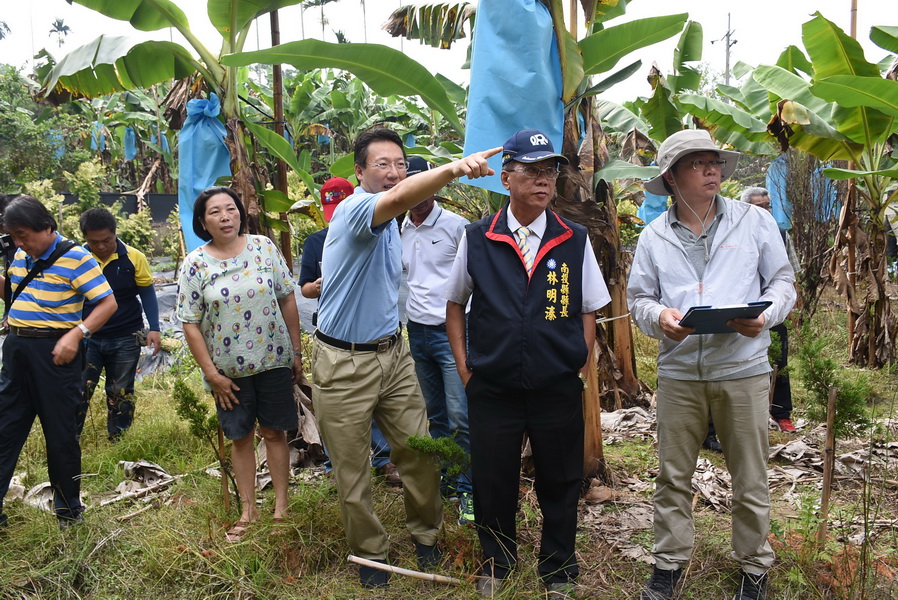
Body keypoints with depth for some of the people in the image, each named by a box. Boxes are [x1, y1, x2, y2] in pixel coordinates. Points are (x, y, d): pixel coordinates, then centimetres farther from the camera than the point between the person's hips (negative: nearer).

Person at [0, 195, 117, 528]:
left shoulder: (75, 257, -13)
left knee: (60, 432, 4)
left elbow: (108, 303, -16)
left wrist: (76, 334, -26)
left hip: (54, 351, -7)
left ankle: (69, 509, 20)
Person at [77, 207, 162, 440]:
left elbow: (147, 293, 0)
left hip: (126, 340, 0)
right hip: (86, 337, 0)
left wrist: (154, 328, -9)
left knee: (121, 394, 13)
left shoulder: (134, 258, -9)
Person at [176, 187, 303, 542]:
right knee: (241, 437, 11)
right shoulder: (195, 265, -6)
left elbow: (287, 300, 2)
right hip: (228, 369, 0)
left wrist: (297, 352, 2)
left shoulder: (264, 247, -2)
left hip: (274, 360, 1)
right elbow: (191, 325, -5)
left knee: (274, 432, 9)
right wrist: (211, 373, -8)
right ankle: (248, 510, 26)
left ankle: (281, 506, 23)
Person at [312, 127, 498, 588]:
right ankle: (370, 552, 28)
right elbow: (398, 198, -43)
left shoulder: (390, 223, 10)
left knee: (420, 453, 9)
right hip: (344, 364, -7)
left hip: (392, 354, 7)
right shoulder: (354, 209, -19)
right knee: (352, 471, 8)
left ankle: (425, 533, 31)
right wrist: (454, 167, -58)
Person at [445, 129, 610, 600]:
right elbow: (455, 304, 10)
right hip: (491, 387, 0)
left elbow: (588, 312, 6)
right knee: (493, 482, 12)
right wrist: (464, 366, 4)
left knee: (559, 484, 13)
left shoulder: (575, 240, 0)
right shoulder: (477, 238, -1)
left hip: (559, 389, 0)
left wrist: (582, 370, -1)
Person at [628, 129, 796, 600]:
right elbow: (638, 297, 9)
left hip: (743, 368, -1)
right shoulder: (654, 237, 6)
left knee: (750, 479, 9)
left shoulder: (754, 222, 4)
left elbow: (782, 282, 7)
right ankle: (669, 562, 25)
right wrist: (659, 317, -13)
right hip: (678, 372, 1)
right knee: (673, 476, 9)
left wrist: (765, 316, -13)